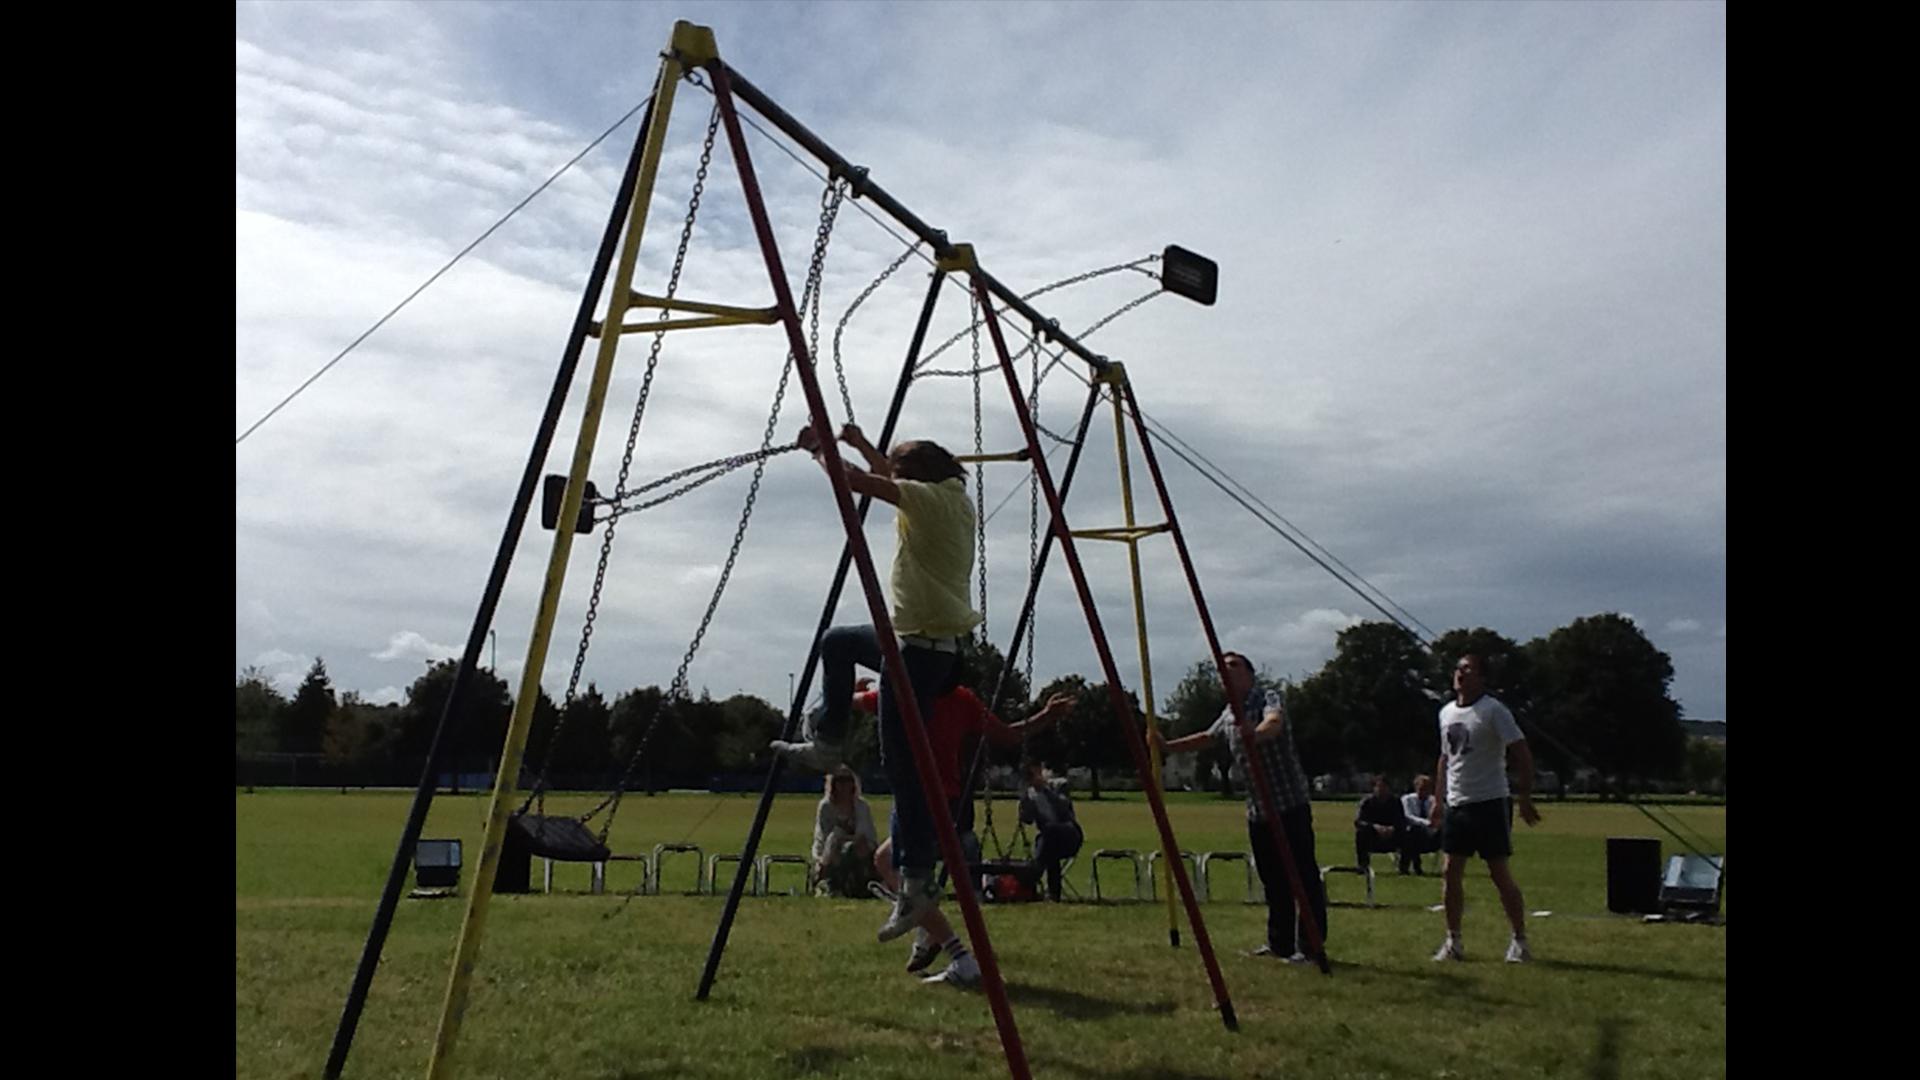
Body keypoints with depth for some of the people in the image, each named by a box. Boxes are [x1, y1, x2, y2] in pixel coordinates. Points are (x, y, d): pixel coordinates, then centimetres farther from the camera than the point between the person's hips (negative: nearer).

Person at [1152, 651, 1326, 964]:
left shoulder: (1269, 699, -8)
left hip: (1290, 805, -7)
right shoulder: (1228, 715, 13)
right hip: (1258, 811, 7)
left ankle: (1310, 946, 0)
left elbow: (1274, 723, -30)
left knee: (1304, 878, -5)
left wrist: (1254, 735, -51)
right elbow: (1206, 737, 27)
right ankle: (1279, 943, 19)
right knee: (1273, 881, 11)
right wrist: (1167, 746, 19)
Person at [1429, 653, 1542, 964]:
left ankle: (1520, 940, 12)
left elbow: (1522, 754, -12)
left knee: (1500, 874, -2)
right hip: (1457, 804, 6)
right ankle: (1453, 941, 12)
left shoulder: (1493, 710, -9)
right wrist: (1439, 799, 18)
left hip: (1489, 803, -6)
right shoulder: (1446, 712, 11)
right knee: (1450, 872, 3)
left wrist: (1524, 797, -17)